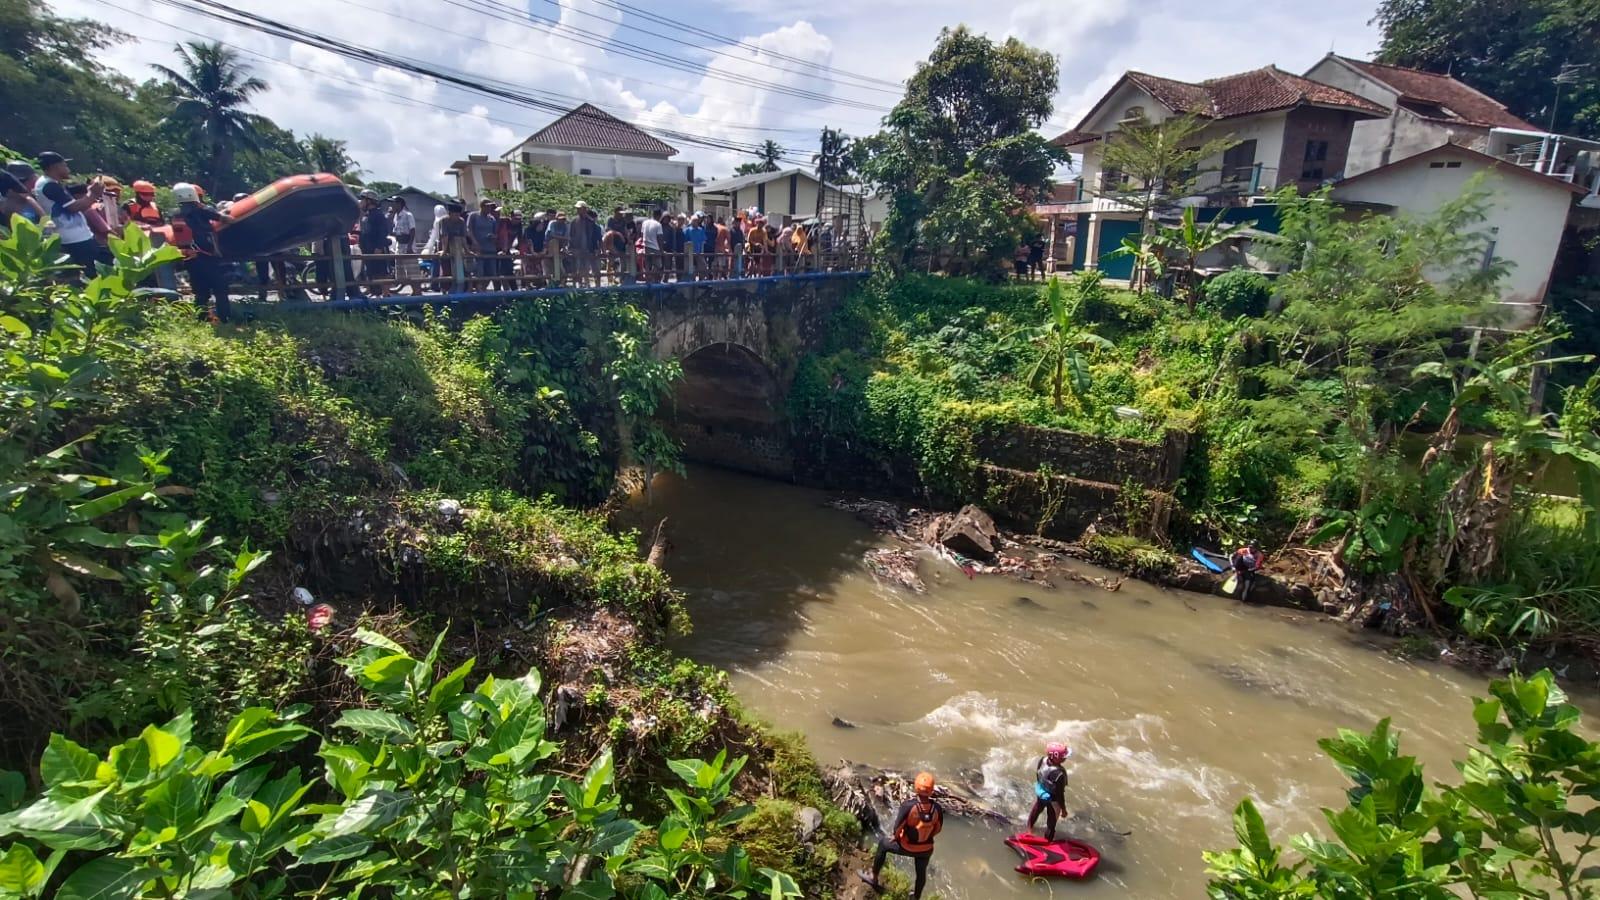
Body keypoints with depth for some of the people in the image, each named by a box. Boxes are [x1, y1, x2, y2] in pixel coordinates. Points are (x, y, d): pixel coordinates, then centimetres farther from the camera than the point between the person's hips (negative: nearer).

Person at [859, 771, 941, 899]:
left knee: (883, 843, 26)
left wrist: (895, 836, 1)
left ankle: (874, 878, 41)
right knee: (921, 872, 32)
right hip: (926, 848, 2)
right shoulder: (937, 807, -23)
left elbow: (897, 828, -23)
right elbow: (938, 828, -4)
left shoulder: (908, 805, -34)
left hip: (907, 847, -2)